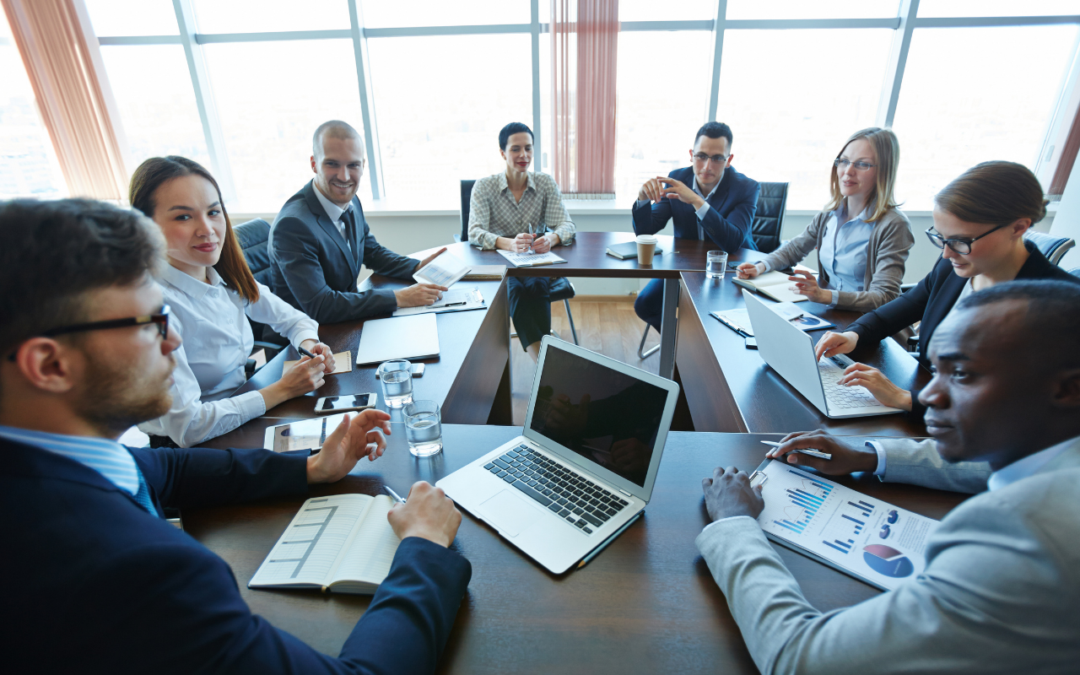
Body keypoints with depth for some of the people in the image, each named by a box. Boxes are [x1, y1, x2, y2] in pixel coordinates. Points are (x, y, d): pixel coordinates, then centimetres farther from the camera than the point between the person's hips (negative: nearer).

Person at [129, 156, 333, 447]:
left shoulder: (228, 277, -3)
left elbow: (290, 318, 12)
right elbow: (186, 426, -24)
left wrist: (310, 345, -10)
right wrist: (282, 389, -20)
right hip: (186, 452, -6)